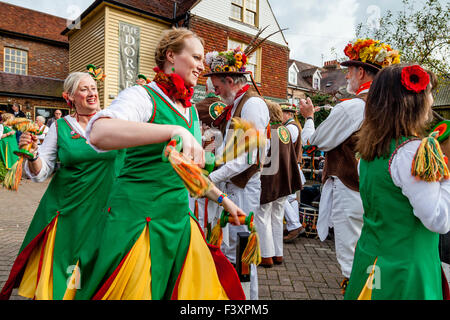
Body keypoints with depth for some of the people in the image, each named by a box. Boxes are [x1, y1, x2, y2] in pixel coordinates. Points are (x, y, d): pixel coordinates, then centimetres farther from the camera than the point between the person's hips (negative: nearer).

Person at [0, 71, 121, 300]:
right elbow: (41, 173, 1)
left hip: (102, 204, 0)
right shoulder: (60, 126, 1)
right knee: (58, 270, 9)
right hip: (65, 205, 1)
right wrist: (32, 155, -18)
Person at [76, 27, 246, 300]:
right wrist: (175, 130, -38)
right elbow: (99, 133, -31)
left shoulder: (191, 110, 14)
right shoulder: (143, 96, -9)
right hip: (140, 215, -7)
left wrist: (222, 199, 19)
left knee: (201, 289, 10)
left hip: (178, 217, 7)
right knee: (137, 292, 3)